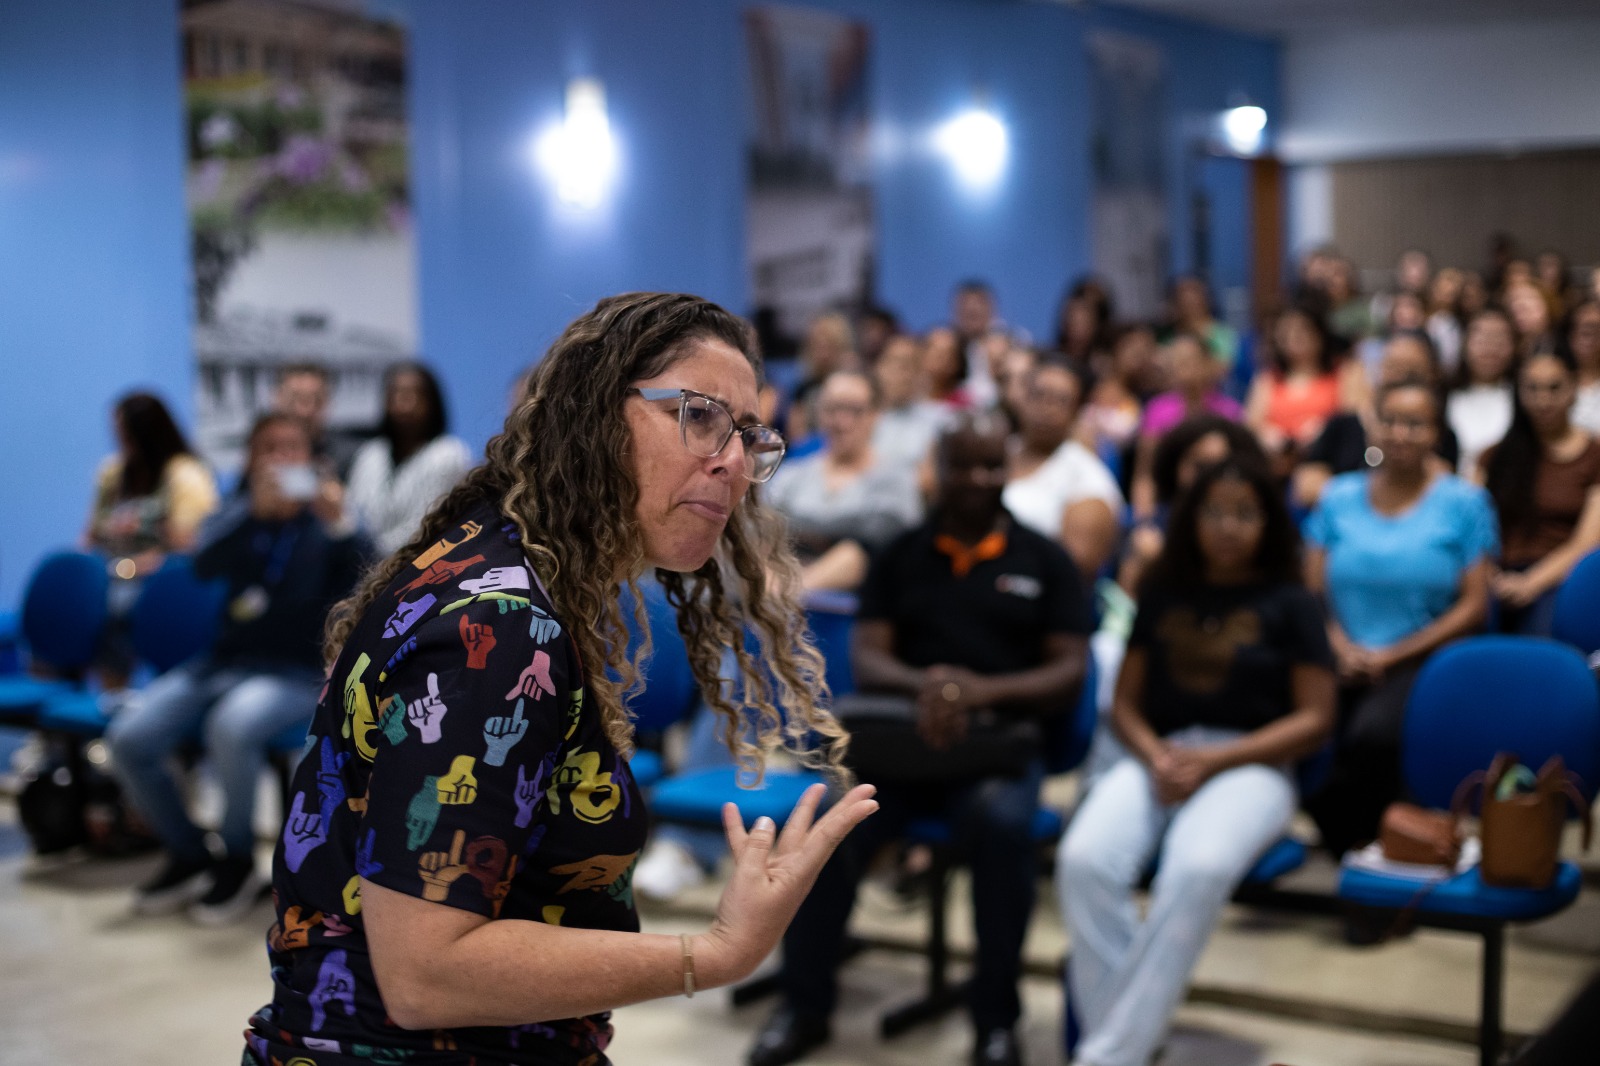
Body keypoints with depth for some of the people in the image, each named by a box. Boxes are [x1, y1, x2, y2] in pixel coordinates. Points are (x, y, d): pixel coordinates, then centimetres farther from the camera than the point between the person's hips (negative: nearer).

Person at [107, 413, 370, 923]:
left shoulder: (324, 523, 4)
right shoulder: (239, 514, 12)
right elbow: (205, 564, -11)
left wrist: (341, 528, -32)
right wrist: (255, 510, -27)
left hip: (296, 673, -4)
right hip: (222, 663, 4)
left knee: (231, 727, -36)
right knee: (128, 738, -18)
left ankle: (238, 860, -11)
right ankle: (188, 855, 5)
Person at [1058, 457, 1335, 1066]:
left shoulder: (1290, 604, 10)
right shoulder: (1162, 594, 18)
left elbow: (1315, 719, 3)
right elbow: (1124, 703, 16)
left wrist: (1212, 761, -8)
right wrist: (1155, 757, -7)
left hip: (1250, 765, -3)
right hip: (1158, 757, 3)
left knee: (1198, 870, -37)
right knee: (1084, 861, -31)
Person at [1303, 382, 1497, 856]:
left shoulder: (1464, 502, 7)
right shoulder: (1340, 496, 15)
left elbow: (1474, 606, 0)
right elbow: (1313, 589, 11)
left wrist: (1391, 655, -7)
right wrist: (1342, 648, -8)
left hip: (1420, 661, -2)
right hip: (1343, 660, 2)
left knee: (1373, 733, -35)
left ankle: (1352, 838, -3)